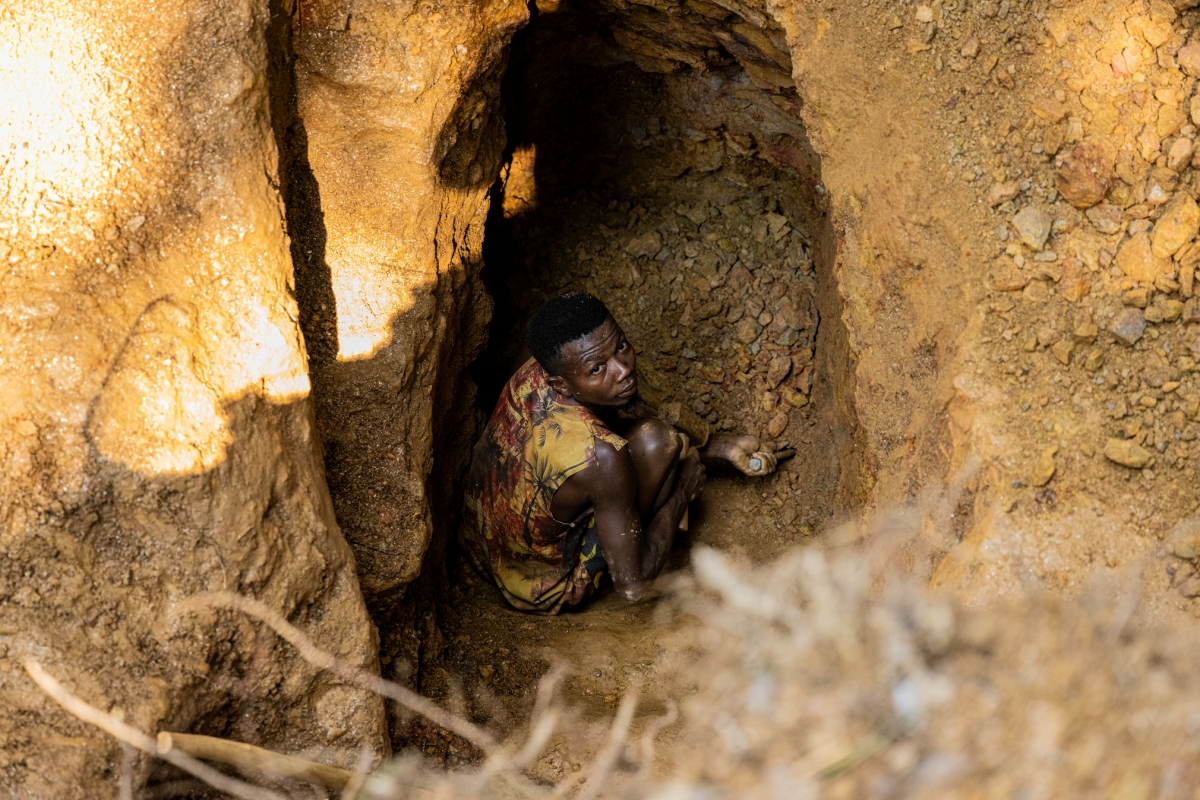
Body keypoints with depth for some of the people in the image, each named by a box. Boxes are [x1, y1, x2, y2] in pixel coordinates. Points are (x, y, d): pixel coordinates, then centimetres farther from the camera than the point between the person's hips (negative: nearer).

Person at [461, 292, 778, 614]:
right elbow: (633, 585, -28)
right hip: (542, 591, -7)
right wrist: (682, 491, -14)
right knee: (657, 441, -15)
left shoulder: (535, 373, -14)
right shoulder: (601, 457, -37)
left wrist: (715, 447, 6)